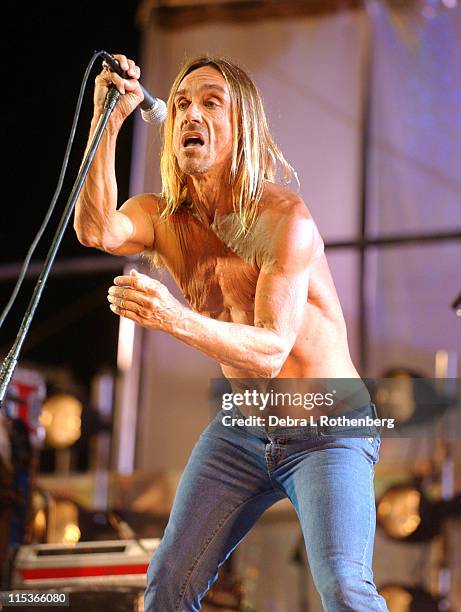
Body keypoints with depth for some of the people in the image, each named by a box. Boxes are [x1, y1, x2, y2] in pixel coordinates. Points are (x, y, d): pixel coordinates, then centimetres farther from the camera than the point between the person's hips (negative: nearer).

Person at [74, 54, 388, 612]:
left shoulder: (283, 218, -18)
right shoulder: (164, 219, -1)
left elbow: (270, 351, -27)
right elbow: (96, 230, -23)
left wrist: (176, 319, -43)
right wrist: (107, 122, -30)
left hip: (327, 429, -5)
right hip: (239, 433, 5)